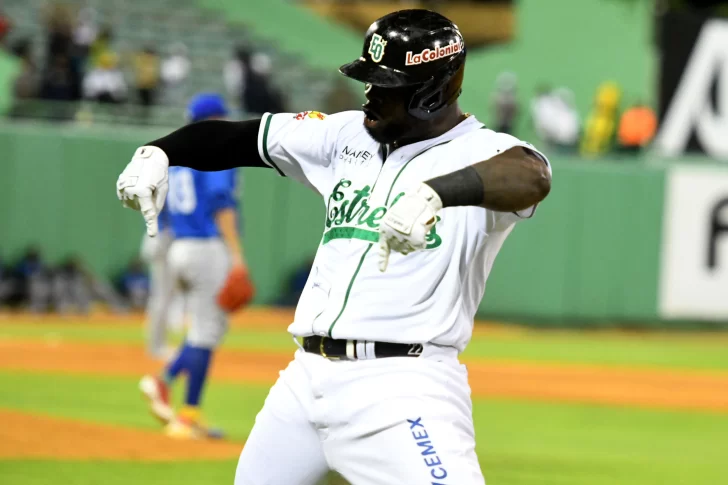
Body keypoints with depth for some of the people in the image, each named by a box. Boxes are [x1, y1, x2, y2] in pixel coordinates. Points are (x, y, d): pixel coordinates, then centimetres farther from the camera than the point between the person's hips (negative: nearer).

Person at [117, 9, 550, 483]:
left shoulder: (482, 151, -7)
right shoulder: (349, 136, 13)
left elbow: (532, 178, -31)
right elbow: (238, 137, 17)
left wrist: (436, 193, -48)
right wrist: (158, 153, -1)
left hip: (401, 387, -7)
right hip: (306, 378, 7)